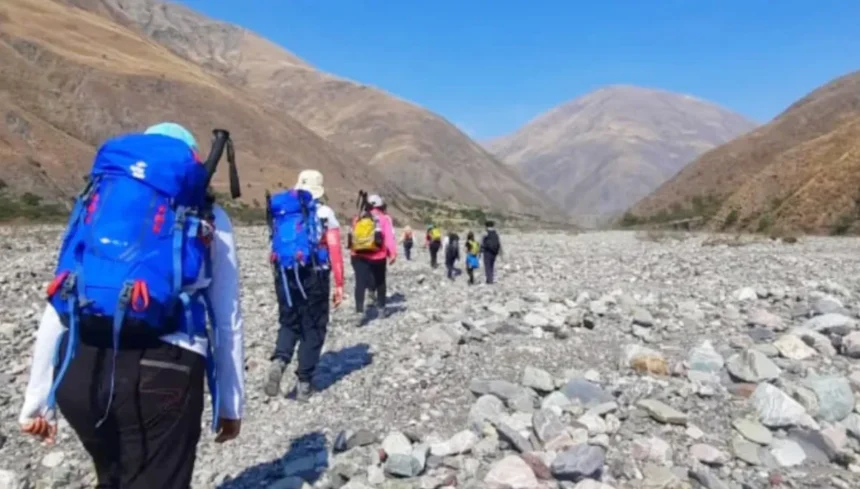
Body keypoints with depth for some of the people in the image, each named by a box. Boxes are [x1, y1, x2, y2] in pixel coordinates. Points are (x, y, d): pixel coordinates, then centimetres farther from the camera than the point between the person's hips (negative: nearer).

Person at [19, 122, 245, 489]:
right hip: (162, 373, -4)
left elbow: (59, 306, 14)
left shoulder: (97, 202, 18)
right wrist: (231, 404, 19)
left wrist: (37, 400, 22)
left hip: (80, 369, 4)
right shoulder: (208, 218, 12)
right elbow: (228, 321, 11)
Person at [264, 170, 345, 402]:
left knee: (289, 324, 18)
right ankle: (304, 383, 13)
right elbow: (335, 251, -8)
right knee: (313, 329, 10)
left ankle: (278, 361, -9)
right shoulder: (325, 214, -2)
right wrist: (339, 284, -4)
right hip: (314, 277, -3)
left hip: (284, 276, 3)